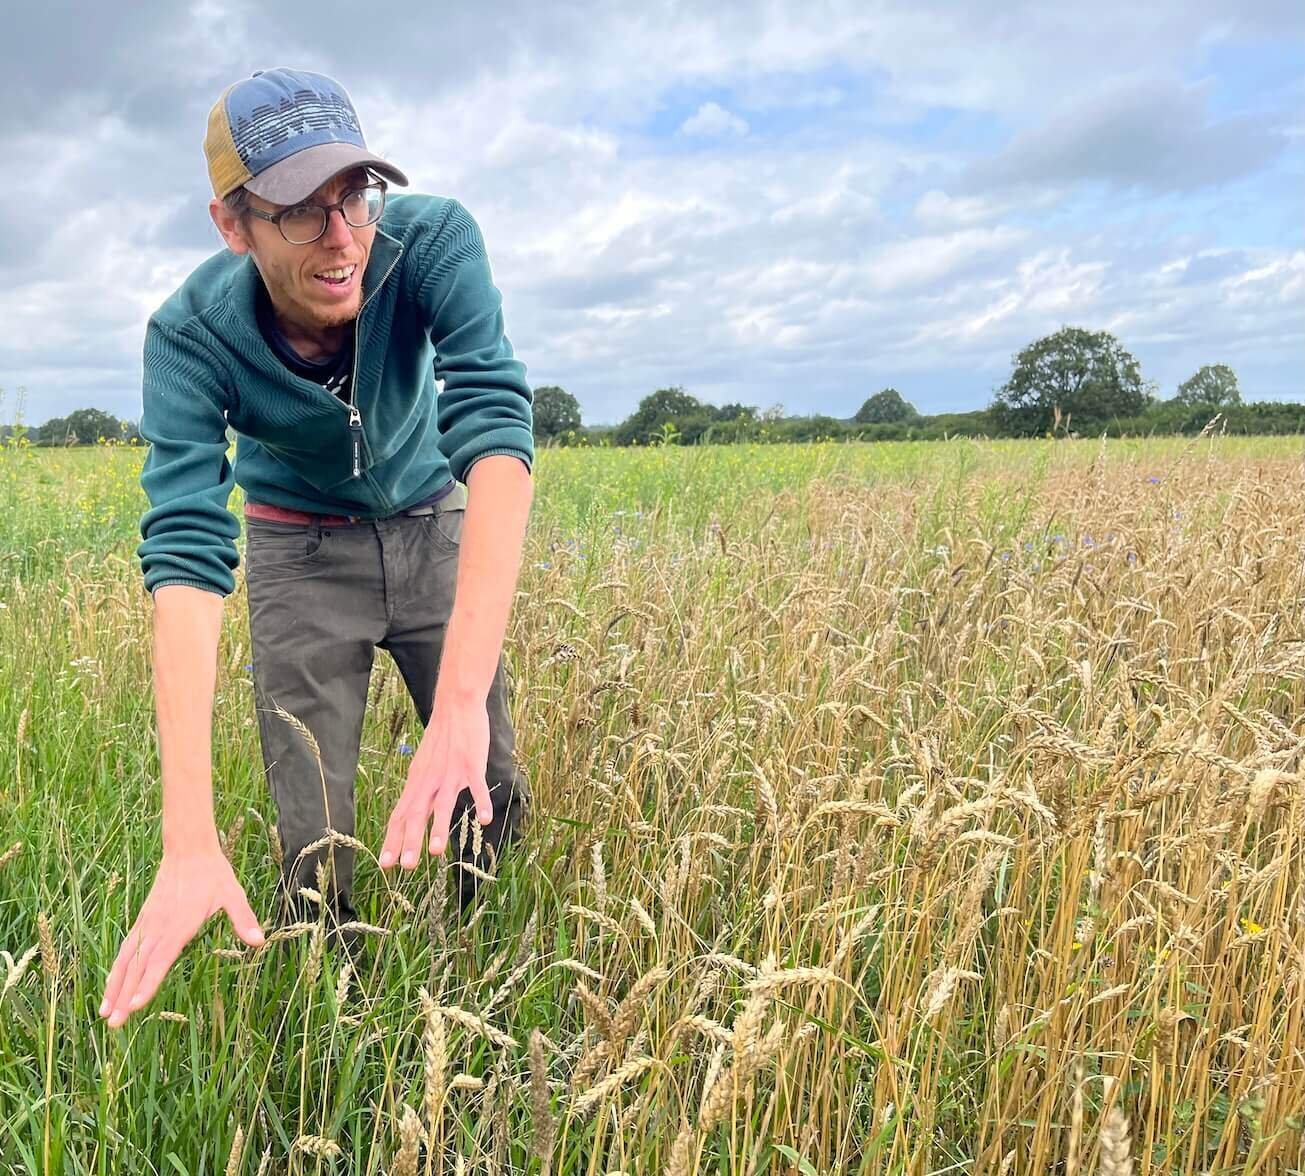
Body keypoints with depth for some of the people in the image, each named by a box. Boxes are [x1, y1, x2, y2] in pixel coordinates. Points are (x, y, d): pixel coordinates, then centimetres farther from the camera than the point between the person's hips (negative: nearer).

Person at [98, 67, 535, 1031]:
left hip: (433, 526, 1)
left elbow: (497, 432, -39)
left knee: (491, 799, 1)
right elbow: (185, 557, -35)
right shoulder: (190, 335, -27)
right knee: (315, 845, -4)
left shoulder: (432, 238, -28)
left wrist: (462, 700, -50)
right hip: (300, 551, -1)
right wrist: (189, 838, -45)